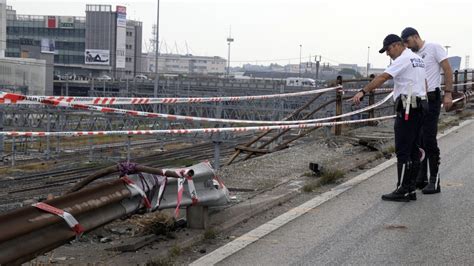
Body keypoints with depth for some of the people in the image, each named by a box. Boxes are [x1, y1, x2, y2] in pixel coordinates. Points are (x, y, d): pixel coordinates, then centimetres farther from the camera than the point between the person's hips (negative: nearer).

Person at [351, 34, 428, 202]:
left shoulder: (403, 59, -11)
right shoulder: (418, 59, 19)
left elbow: (383, 77, -20)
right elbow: (425, 83, 24)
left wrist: (363, 92, -22)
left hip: (407, 109, -10)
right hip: (419, 108, 10)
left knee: (403, 151, -7)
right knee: (413, 150, 10)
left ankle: (403, 190, -7)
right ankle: (411, 190, 13)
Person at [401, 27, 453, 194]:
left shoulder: (434, 48, -6)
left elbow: (448, 70, -9)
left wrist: (448, 93, -16)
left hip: (431, 99, -8)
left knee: (429, 140, -10)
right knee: (418, 140, 10)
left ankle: (434, 181, -5)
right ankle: (421, 178, 18)